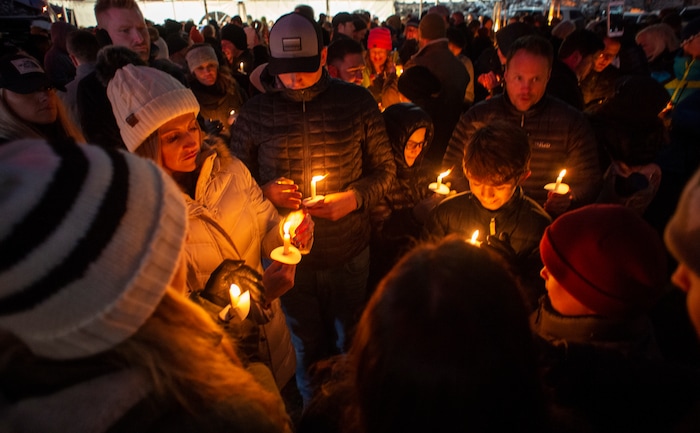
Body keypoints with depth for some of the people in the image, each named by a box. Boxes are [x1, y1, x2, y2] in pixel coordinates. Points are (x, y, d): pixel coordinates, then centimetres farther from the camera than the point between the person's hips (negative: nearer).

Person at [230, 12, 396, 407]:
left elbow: (385, 168, 0)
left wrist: (355, 198, -18)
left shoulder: (357, 102, -7)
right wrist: (266, 191, -16)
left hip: (349, 251, 1)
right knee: (305, 343, 21)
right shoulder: (255, 112, -6)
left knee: (348, 337, 24)